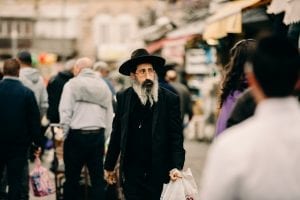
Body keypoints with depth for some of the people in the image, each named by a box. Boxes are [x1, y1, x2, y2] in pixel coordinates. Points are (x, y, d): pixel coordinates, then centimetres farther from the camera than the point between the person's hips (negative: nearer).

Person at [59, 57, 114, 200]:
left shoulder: (72, 84, -2)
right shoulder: (104, 87, 13)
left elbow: (65, 113, -9)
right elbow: (109, 116, 12)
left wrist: (64, 134, -2)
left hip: (77, 135, -4)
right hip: (98, 135, 4)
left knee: (72, 178, 5)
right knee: (98, 179, 6)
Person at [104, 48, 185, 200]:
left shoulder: (170, 99, -3)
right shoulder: (123, 98, 3)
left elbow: (176, 137, -5)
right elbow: (116, 135, 9)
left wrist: (176, 167, -17)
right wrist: (109, 166, 12)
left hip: (159, 174, -1)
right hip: (131, 174, 1)